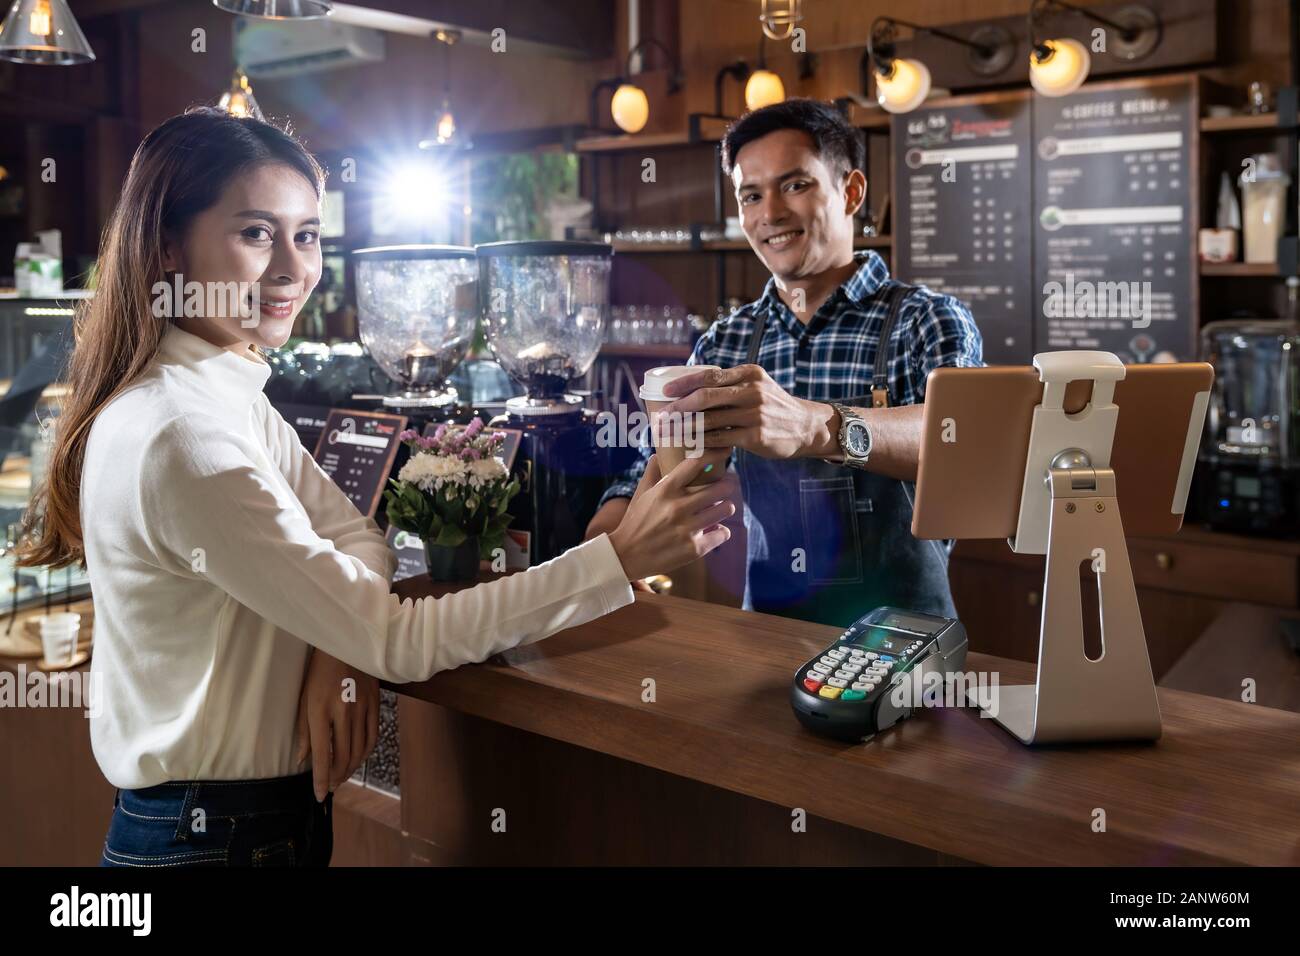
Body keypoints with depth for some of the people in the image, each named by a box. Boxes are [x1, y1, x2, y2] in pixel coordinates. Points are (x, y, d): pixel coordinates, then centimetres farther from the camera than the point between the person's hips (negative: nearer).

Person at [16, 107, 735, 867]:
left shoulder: (227, 394, 2)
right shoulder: (178, 437, -27)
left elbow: (360, 541, 3)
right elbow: (398, 643, -25)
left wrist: (340, 647, -18)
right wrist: (622, 558, -26)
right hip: (215, 835, -8)